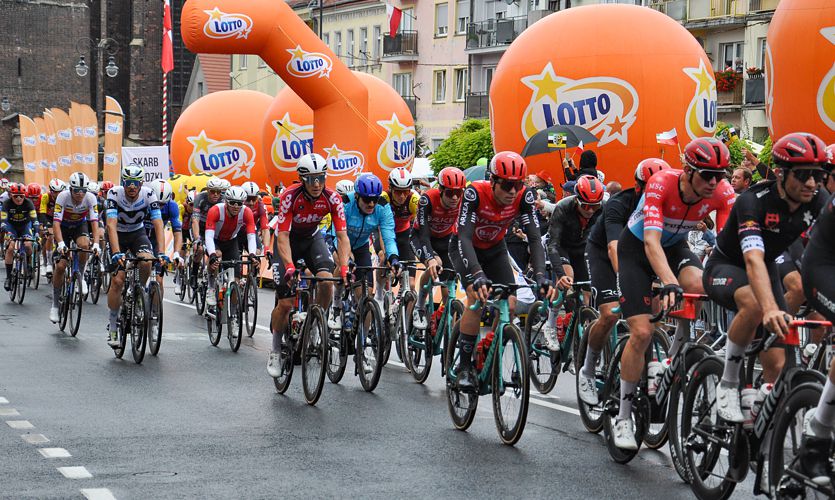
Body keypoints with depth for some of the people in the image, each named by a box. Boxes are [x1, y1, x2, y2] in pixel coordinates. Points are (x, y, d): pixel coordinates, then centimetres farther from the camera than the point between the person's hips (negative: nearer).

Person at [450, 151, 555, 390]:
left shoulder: (524, 196, -26)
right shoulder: (475, 192, -35)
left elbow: (535, 237, -29)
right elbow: (465, 237, -42)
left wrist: (540, 275, -44)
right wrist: (477, 275, -56)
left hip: (494, 249, 4)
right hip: (465, 247, -4)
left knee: (510, 304, -11)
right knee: (477, 297, -26)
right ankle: (464, 367, -17)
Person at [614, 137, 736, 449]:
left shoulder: (722, 193, -23)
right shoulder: (661, 184, -34)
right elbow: (651, 242, -43)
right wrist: (670, 284, -58)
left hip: (675, 246, 3)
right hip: (636, 248, -3)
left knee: (699, 287, -31)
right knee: (641, 333, -14)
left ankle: (676, 358, -5)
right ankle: (624, 416, 1)